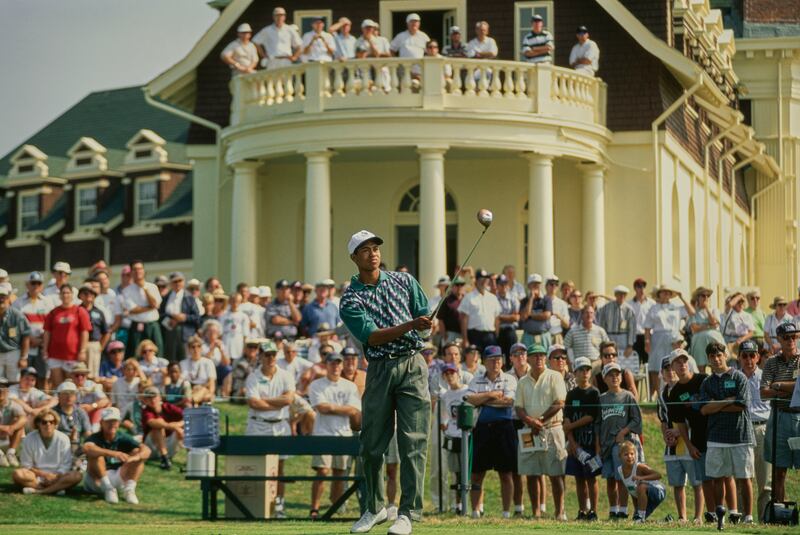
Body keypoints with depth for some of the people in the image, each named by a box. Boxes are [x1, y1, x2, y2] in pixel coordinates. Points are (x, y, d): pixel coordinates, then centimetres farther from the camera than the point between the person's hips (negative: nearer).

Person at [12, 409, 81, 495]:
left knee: (76, 476, -29)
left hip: (57, 477, 1)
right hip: (37, 477, -1)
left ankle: (38, 491, -32)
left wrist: (56, 476, -21)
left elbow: (66, 465, -2)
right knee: (17, 474, -31)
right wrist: (43, 474, -14)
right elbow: (26, 465, -1)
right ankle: (56, 488, -29)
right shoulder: (29, 439, -2)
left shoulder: (63, 439, -1)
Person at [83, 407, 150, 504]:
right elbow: (87, 448, -38)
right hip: (96, 481, -3)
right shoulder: (95, 438, -11)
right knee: (96, 455, -30)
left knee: (140, 454, -13)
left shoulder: (123, 439, -2)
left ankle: (129, 489, -25)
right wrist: (113, 454, -52)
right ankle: (108, 489, -28)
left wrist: (135, 457, -41)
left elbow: (146, 450, -15)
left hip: (118, 478, 3)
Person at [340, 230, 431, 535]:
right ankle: (375, 508, 22)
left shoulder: (404, 281, 11)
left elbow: (425, 318, 11)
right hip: (379, 370, 0)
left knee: (413, 441, -7)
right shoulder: (350, 300, 2)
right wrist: (410, 325, -22)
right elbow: (372, 337, -10)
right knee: (372, 444, 3)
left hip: (412, 364, 0)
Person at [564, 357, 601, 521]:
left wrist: (571, 426, -3)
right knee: (579, 477, 6)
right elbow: (567, 420, 5)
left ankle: (593, 511, -1)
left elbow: (591, 418, -7)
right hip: (575, 442, 4)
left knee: (591, 477, -3)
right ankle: (582, 511, 11)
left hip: (590, 441, -4)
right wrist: (571, 441, -6)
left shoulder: (594, 393, -1)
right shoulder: (571, 394, 10)